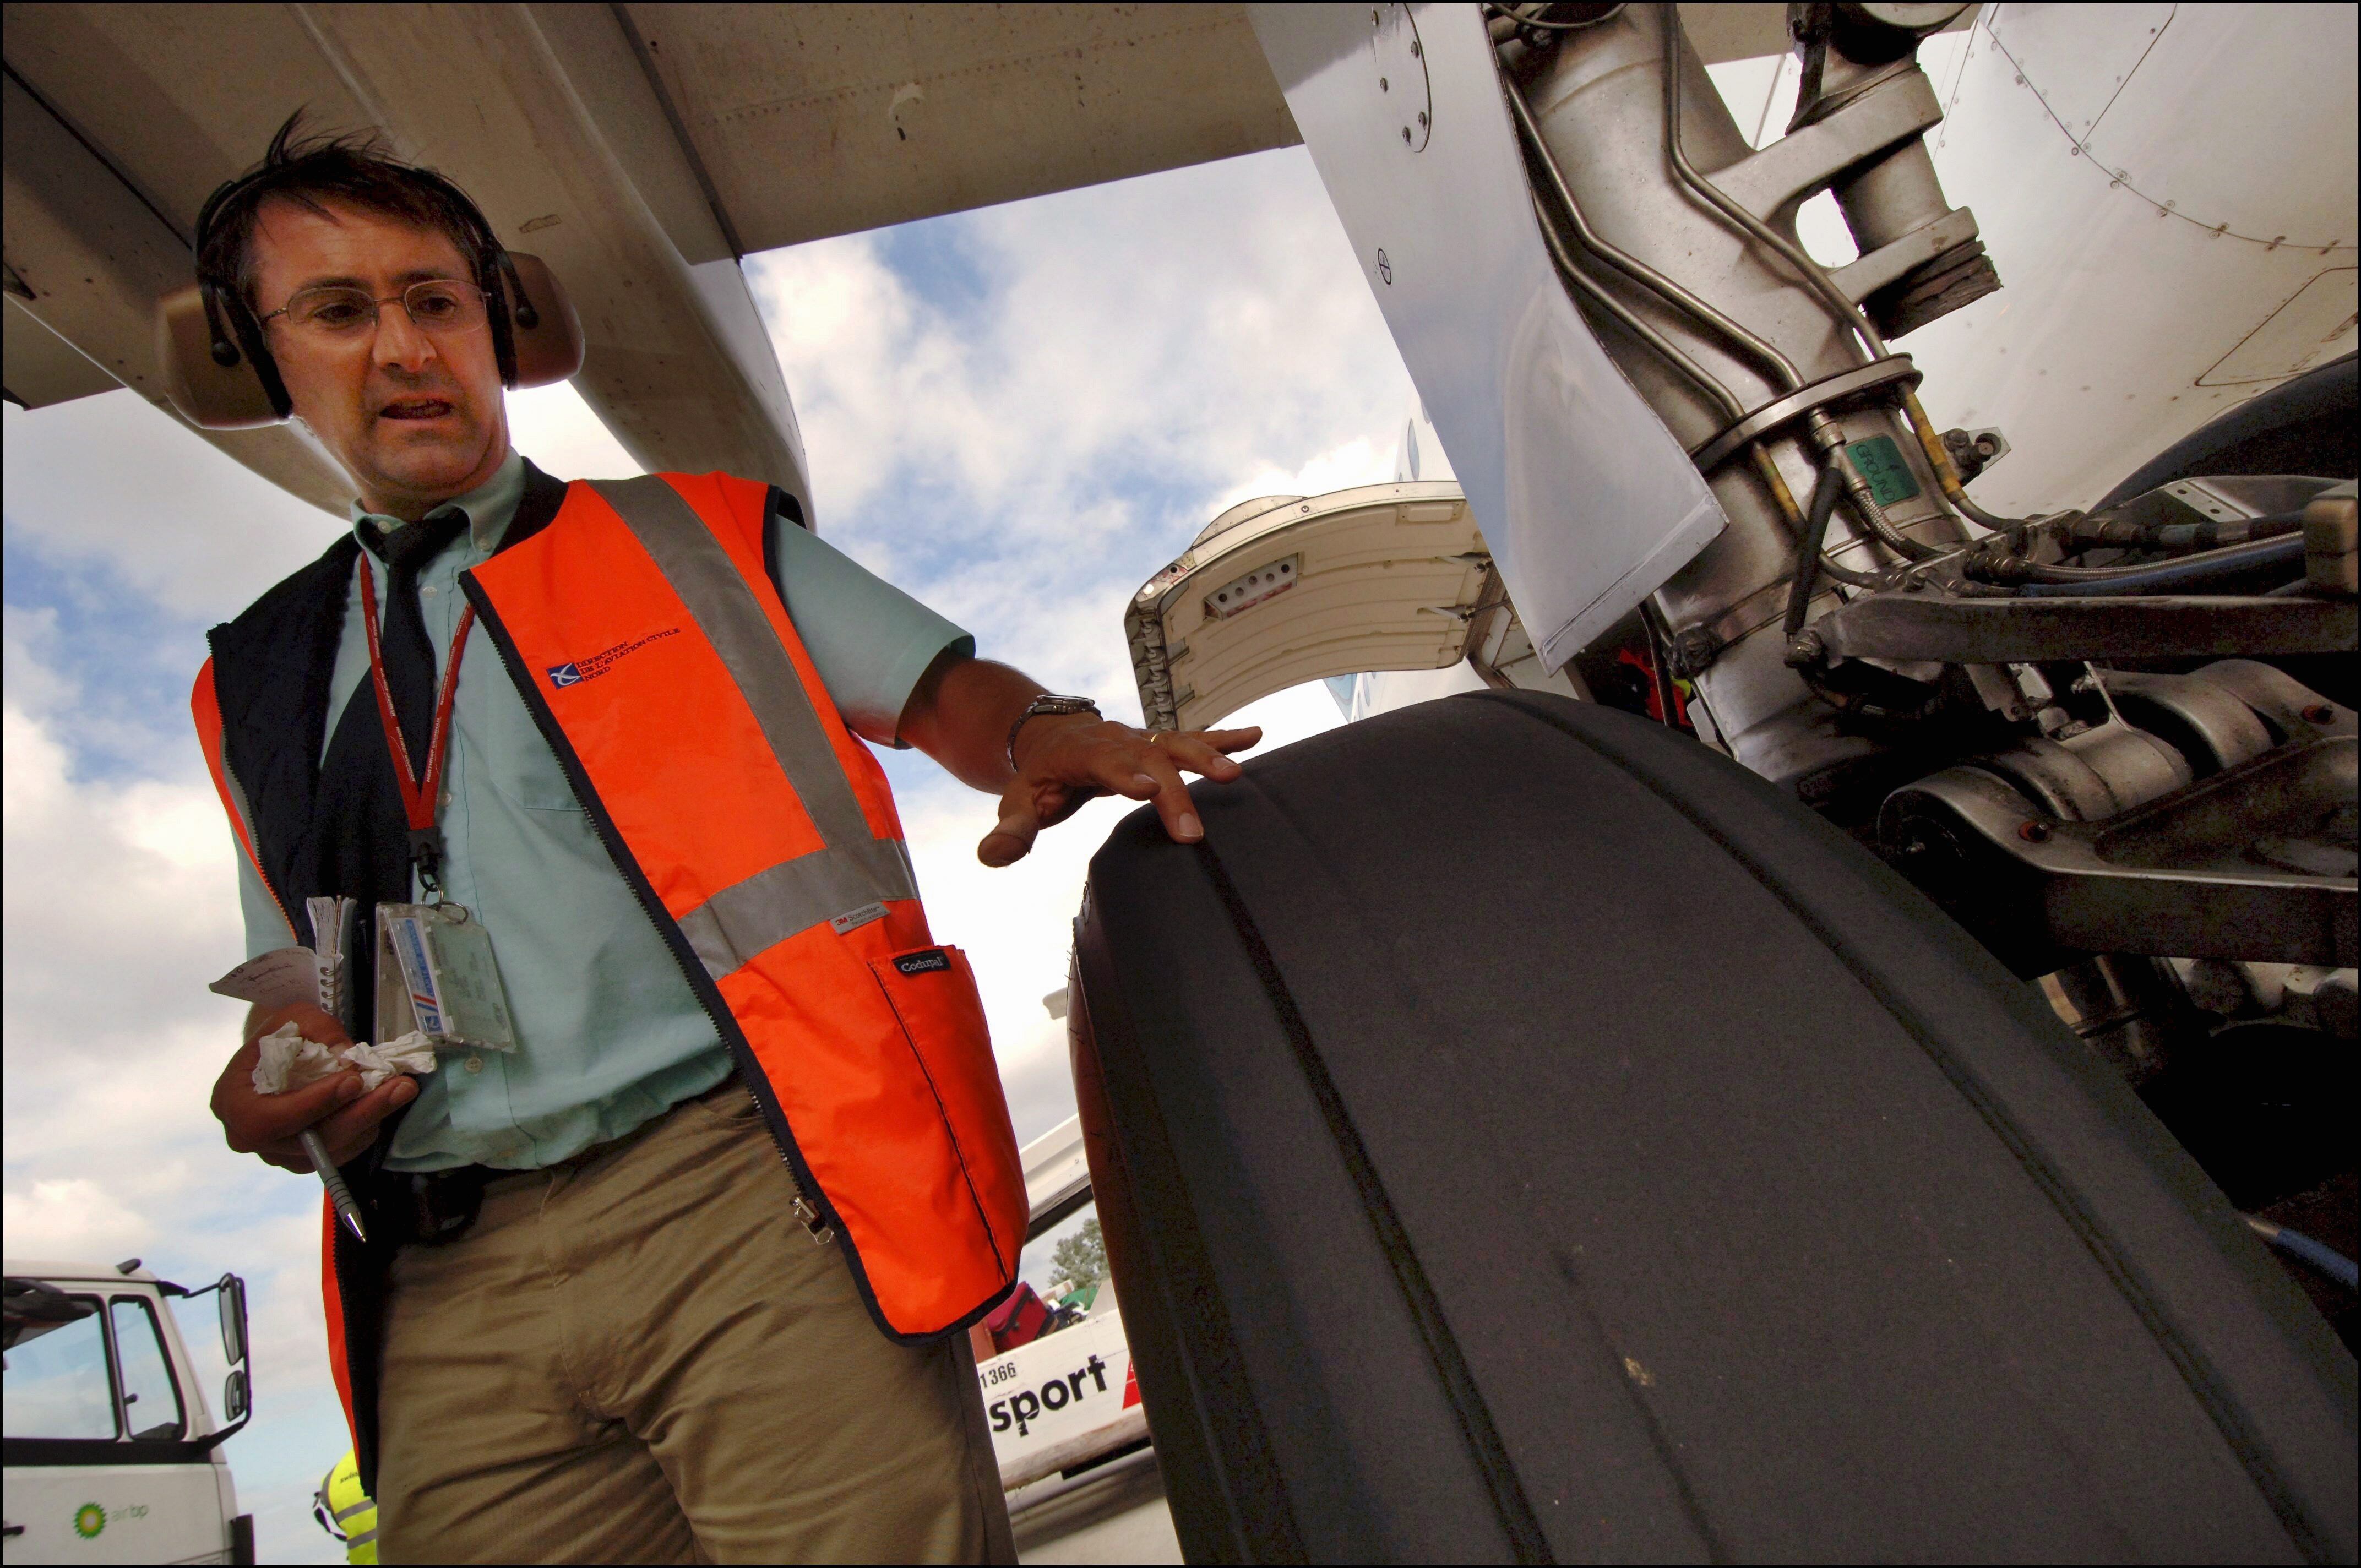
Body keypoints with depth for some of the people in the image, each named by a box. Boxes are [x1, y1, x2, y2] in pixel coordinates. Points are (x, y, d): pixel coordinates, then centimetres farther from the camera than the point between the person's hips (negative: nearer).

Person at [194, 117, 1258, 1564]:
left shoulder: (702, 538, 12)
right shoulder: (256, 686, 21)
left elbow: (938, 689, 5)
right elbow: (299, 999, 25)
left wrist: (1042, 735, -17)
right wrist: (274, 1091, 3)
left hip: (760, 1191, -3)